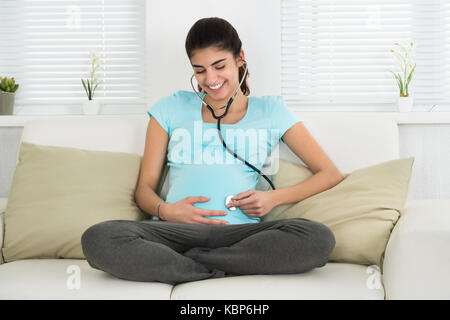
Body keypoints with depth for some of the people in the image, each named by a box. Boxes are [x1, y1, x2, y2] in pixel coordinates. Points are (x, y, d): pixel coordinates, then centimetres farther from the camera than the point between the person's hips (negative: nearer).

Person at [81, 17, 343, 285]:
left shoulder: (270, 110, 18)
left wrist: (274, 198, -3)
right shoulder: (171, 108, 21)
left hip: (240, 233, 0)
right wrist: (165, 210, -7)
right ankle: (224, 272, -22)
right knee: (97, 239, -30)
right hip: (175, 230, 0)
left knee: (319, 238, -31)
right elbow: (145, 187, 16)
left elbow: (331, 174, 14)